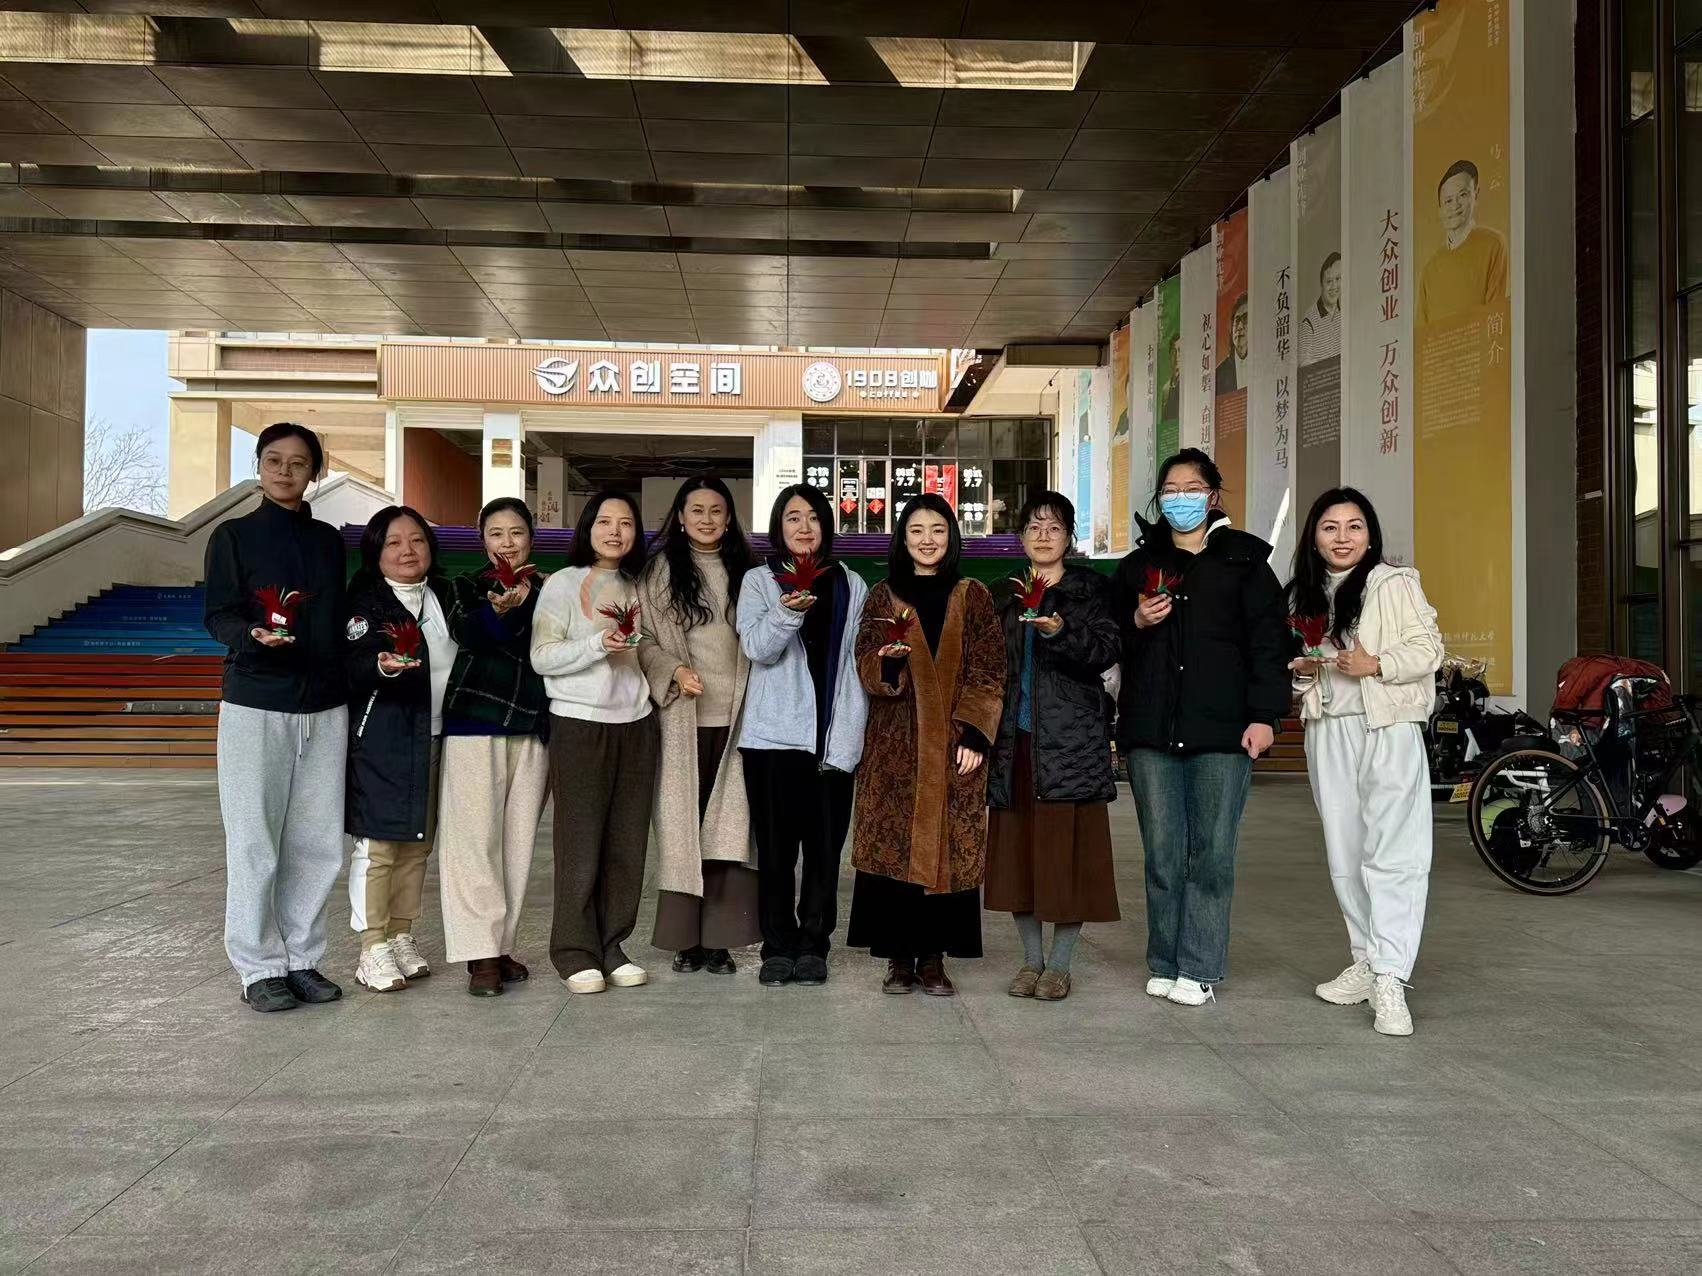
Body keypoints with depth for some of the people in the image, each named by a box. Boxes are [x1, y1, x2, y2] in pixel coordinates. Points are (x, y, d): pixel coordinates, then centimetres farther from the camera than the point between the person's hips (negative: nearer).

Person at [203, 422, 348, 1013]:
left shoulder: (328, 540, 13)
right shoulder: (233, 535, 2)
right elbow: (217, 615, -4)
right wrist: (253, 634, -24)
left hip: (325, 708, 4)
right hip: (255, 705, -3)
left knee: (317, 843, 4)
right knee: (255, 842, -1)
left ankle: (301, 959, 17)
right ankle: (260, 968, 11)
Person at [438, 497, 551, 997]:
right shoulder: (467, 586, 4)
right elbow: (465, 632, -18)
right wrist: (498, 610, -36)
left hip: (532, 724, 3)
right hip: (475, 720, -3)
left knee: (518, 838, 6)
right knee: (475, 836, -5)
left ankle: (502, 945, 16)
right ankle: (480, 954, -2)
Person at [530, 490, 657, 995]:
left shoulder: (637, 587, 12)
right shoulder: (562, 583, -1)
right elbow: (542, 657, -8)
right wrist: (598, 644, -19)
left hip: (635, 725, 5)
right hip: (579, 726, -4)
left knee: (627, 843, 5)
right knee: (580, 844, -2)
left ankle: (611, 946, 16)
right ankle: (575, 952, 9)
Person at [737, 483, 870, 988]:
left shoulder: (851, 585, 12)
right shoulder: (759, 581, 6)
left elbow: (858, 661, 10)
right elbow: (756, 647, -9)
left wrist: (854, 730, 1)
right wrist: (787, 611, -29)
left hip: (832, 734, 2)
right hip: (773, 736, -1)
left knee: (825, 845, 3)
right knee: (776, 846, 2)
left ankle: (813, 946, 15)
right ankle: (778, 948, 12)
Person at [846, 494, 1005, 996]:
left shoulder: (973, 597, 8)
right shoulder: (883, 596, 9)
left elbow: (988, 671, 3)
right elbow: (866, 665, 5)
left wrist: (975, 734, -6)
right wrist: (888, 661, -18)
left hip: (952, 743, 0)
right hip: (894, 742, 0)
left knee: (948, 844, -1)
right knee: (894, 841, -1)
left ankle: (933, 957, 10)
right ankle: (899, 956, 10)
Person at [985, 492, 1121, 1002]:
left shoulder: (1090, 588, 5)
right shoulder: (1005, 597, 16)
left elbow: (1106, 652, -7)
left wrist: (1063, 633, -24)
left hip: (1072, 739, -4)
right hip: (1016, 738, 4)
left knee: (1069, 848, -2)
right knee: (1018, 846, 5)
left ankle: (1060, 964, 9)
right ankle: (1032, 959, 17)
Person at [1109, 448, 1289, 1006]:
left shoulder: (1243, 561, 6)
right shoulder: (1137, 565, 15)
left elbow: (1268, 641, 1)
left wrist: (1264, 714, -7)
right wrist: (1136, 622, -3)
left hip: (1222, 730, -2)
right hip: (1150, 730, 3)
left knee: (1212, 852, 0)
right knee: (1163, 853, 6)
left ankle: (1198, 968, 9)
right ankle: (1164, 964, 17)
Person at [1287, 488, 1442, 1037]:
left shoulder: (1394, 583, -1)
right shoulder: (1302, 596, 15)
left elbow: (1428, 648, -6)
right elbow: (1285, 659, 24)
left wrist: (1375, 665, -20)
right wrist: (1299, 668, 2)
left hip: (1388, 729, -6)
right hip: (1328, 734, 6)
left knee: (1393, 854, -12)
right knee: (1344, 854, 8)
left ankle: (1389, 981, -15)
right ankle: (1366, 962, 19)